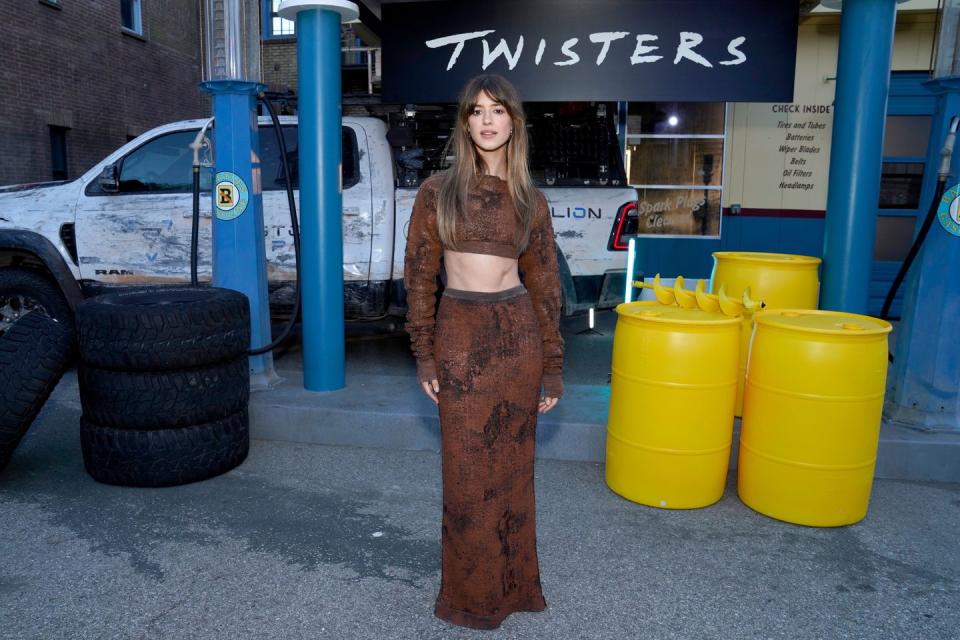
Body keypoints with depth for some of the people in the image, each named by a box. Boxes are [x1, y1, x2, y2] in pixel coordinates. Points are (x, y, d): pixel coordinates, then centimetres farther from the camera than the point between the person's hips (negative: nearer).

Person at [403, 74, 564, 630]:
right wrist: (424, 354, -4)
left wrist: (552, 367, 4)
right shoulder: (437, 191, 0)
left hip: (517, 335, 1)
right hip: (459, 336, -1)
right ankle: (472, 592, 27)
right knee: (468, 470, 8)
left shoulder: (531, 201, 4)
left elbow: (544, 285, 5)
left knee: (512, 466, 12)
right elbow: (419, 276, 0)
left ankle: (513, 580, 32)